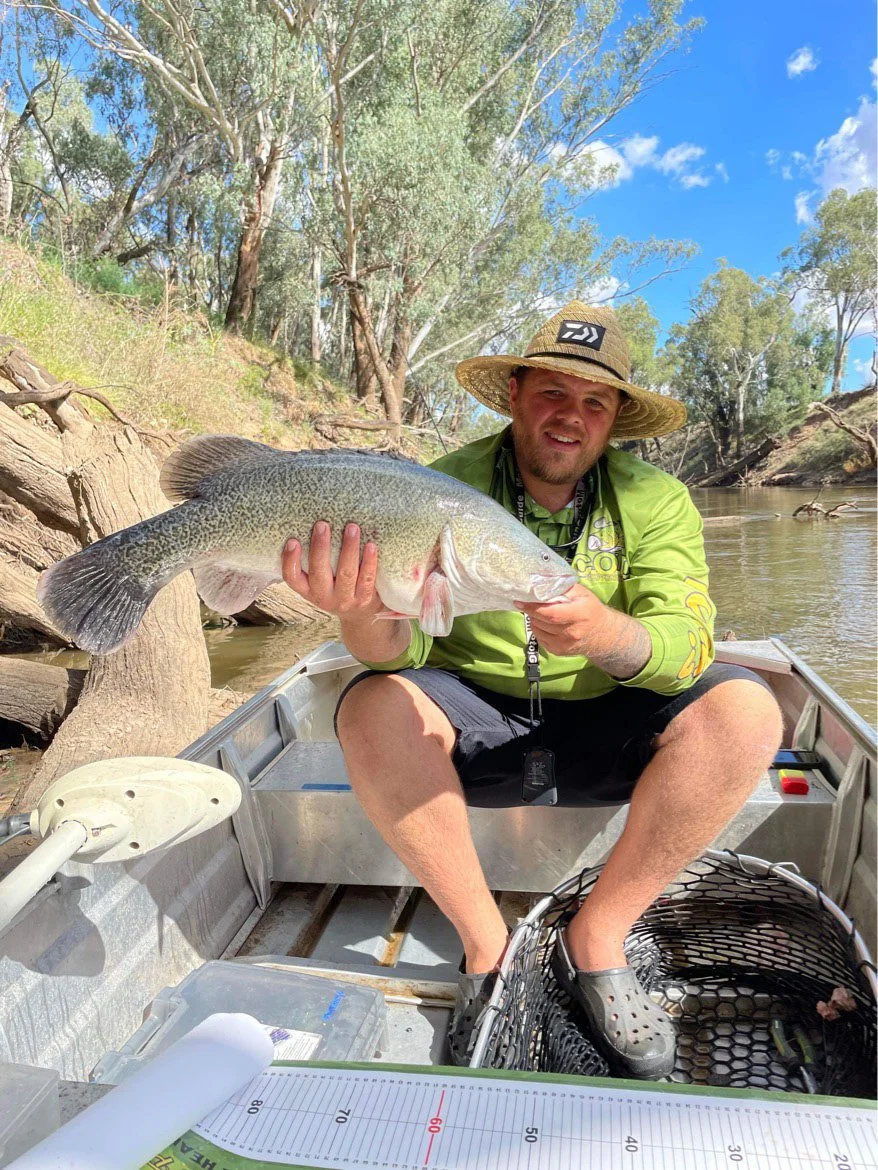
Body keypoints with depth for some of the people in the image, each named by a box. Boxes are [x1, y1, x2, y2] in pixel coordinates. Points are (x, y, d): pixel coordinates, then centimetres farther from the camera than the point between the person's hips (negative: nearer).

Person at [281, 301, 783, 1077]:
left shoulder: (654, 501, -6)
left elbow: (688, 644, -19)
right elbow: (405, 646, -18)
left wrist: (606, 633, -42)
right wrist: (363, 619, -43)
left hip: (605, 732, 2)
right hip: (477, 729, -1)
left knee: (745, 710, -23)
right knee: (373, 708, -29)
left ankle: (597, 939, -8)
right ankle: (485, 944, -10)